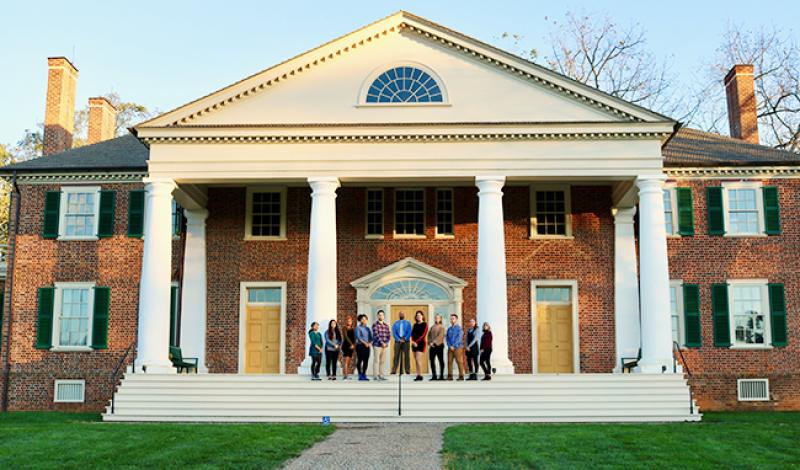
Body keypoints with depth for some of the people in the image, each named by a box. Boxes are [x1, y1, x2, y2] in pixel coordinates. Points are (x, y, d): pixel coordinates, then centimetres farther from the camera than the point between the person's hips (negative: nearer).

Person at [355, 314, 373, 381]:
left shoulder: (368, 328, 17)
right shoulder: (358, 328, 0)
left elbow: (371, 337, 12)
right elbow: (358, 337, -11)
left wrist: (370, 342, -8)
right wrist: (364, 343, -19)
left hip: (367, 346, 5)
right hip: (360, 345, -5)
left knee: (366, 361, 2)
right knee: (359, 360, -6)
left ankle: (364, 375, 8)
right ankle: (360, 375, -4)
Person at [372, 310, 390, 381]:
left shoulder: (386, 325, 14)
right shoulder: (375, 325, -4)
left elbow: (388, 335, 12)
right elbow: (376, 335, -13)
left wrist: (386, 343, -4)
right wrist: (381, 343, -16)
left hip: (384, 346, 6)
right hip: (377, 345, -6)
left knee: (382, 361, 7)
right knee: (376, 360, -5)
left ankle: (381, 375, 12)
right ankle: (375, 375, -4)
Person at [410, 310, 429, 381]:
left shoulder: (425, 324, -1)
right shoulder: (415, 324, 16)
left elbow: (423, 334, -9)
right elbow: (412, 333, 9)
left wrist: (417, 341, -15)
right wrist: (413, 341, -9)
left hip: (421, 343, -6)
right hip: (414, 343, 6)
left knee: (418, 359, -14)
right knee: (416, 360, 4)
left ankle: (420, 375, -11)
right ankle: (418, 375, 6)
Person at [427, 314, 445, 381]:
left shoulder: (441, 327, 0)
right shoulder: (432, 327, 17)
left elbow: (440, 336, -11)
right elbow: (429, 335, 12)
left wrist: (434, 342, -16)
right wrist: (430, 343, -4)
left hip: (439, 345, -5)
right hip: (432, 346, 6)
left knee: (441, 361, -1)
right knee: (432, 360, 3)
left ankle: (441, 375, 1)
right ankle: (434, 376, 9)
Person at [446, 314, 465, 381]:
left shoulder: (459, 328, -2)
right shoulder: (449, 329, 14)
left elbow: (459, 338, -9)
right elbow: (447, 338, 11)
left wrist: (453, 346, -12)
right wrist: (449, 346, -4)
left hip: (458, 347, -5)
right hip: (450, 348, 5)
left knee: (459, 361, -6)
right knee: (449, 361, -1)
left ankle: (461, 376, -4)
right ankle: (450, 376, 1)